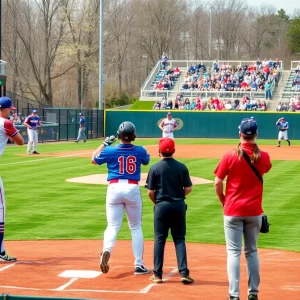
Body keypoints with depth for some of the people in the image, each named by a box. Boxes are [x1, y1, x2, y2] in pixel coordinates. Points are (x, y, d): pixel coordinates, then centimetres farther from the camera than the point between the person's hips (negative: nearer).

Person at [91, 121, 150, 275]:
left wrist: (104, 144, 22)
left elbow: (94, 159, 15)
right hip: (133, 189, 0)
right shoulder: (139, 151, -2)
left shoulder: (110, 150, -4)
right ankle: (138, 265, 10)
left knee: (113, 226, 3)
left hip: (114, 188, 0)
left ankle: (107, 250, -29)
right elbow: (146, 160, 23)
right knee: (136, 227, 12)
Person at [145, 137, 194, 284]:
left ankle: (158, 274, 8)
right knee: (179, 239, 7)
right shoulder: (182, 167, 0)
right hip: (179, 206, 2)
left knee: (159, 239, 6)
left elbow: (150, 192, -6)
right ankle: (184, 273, 0)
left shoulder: (155, 168, -7)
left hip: (162, 206, -2)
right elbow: (188, 188, 2)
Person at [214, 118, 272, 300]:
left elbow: (218, 183, -8)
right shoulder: (263, 157, -3)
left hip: (233, 210, -2)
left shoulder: (230, 156, -10)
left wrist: (223, 201, 8)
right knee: (252, 251, 15)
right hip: (254, 211, 3)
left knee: (234, 252, -1)